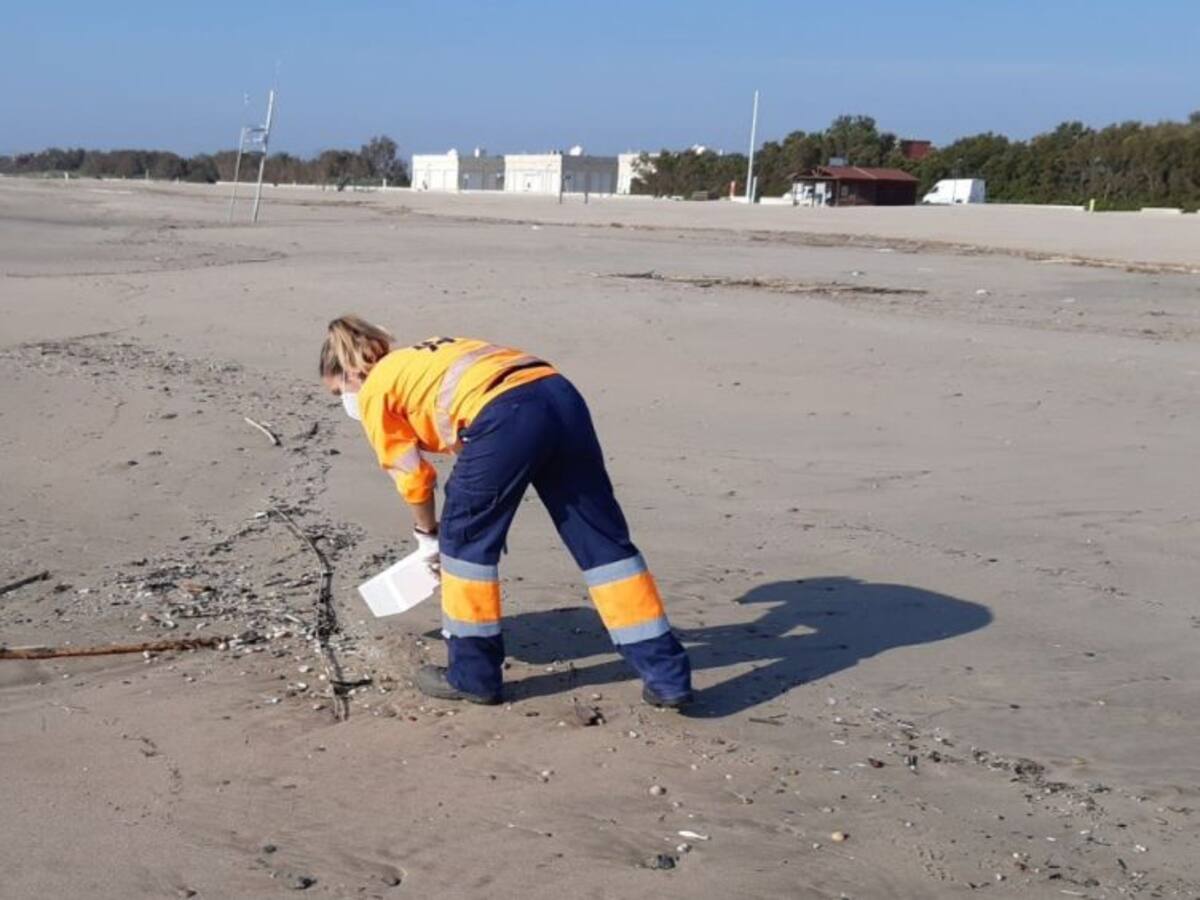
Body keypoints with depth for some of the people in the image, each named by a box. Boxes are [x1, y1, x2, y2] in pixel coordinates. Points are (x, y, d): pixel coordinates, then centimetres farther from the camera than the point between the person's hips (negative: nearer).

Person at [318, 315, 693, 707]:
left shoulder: (374, 389, 18)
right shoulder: (426, 359, 37)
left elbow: (411, 474, 21)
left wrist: (427, 534, 38)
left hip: (507, 416, -7)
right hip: (562, 396, 7)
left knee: (466, 540, 14)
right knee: (603, 540, 10)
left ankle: (473, 675, 23)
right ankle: (667, 675, 14)